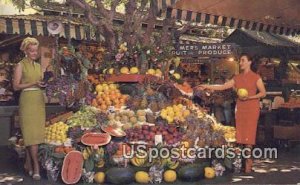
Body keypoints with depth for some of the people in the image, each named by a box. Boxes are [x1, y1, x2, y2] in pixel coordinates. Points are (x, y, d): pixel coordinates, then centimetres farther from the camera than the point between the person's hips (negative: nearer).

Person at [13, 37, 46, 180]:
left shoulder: (38, 66, 17)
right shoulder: (21, 66, -1)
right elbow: (16, 86, -6)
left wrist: (45, 84, 2)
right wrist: (33, 84, -15)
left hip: (39, 100, 6)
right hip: (27, 100, -6)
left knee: (36, 133, 4)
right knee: (31, 133, -9)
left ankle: (28, 164, 13)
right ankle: (36, 166, -9)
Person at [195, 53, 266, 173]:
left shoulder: (255, 77, 0)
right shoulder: (237, 78, 13)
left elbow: (263, 93, -1)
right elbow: (223, 87, 8)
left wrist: (249, 97, -15)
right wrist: (207, 87, 1)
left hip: (252, 107, -5)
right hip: (240, 108, 5)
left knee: (249, 133, -9)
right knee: (240, 133, 0)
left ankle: (248, 160, -5)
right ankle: (247, 159, 4)